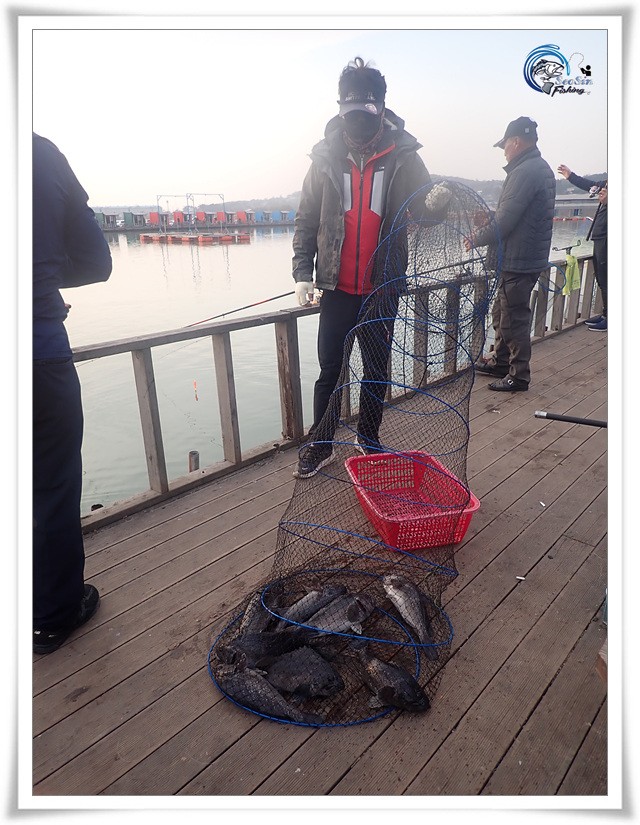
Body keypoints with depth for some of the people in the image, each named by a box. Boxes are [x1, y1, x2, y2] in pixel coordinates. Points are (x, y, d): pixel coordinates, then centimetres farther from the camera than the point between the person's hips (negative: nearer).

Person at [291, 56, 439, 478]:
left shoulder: (403, 157, -4)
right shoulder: (327, 156, -1)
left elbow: (427, 210, -5)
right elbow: (306, 220, 4)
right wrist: (303, 271, -6)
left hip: (382, 289, 0)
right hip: (336, 289, 0)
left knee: (377, 371, 12)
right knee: (329, 371, 8)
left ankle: (369, 439, 32)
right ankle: (321, 445, 23)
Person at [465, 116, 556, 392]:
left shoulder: (524, 172, -18)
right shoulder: (542, 168, 15)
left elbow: (504, 223, -21)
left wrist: (475, 239, -6)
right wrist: (484, 228, 10)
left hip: (518, 261, -10)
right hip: (532, 256, 10)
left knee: (514, 318, -2)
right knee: (501, 312, 20)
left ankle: (519, 376, 8)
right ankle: (500, 361, 32)